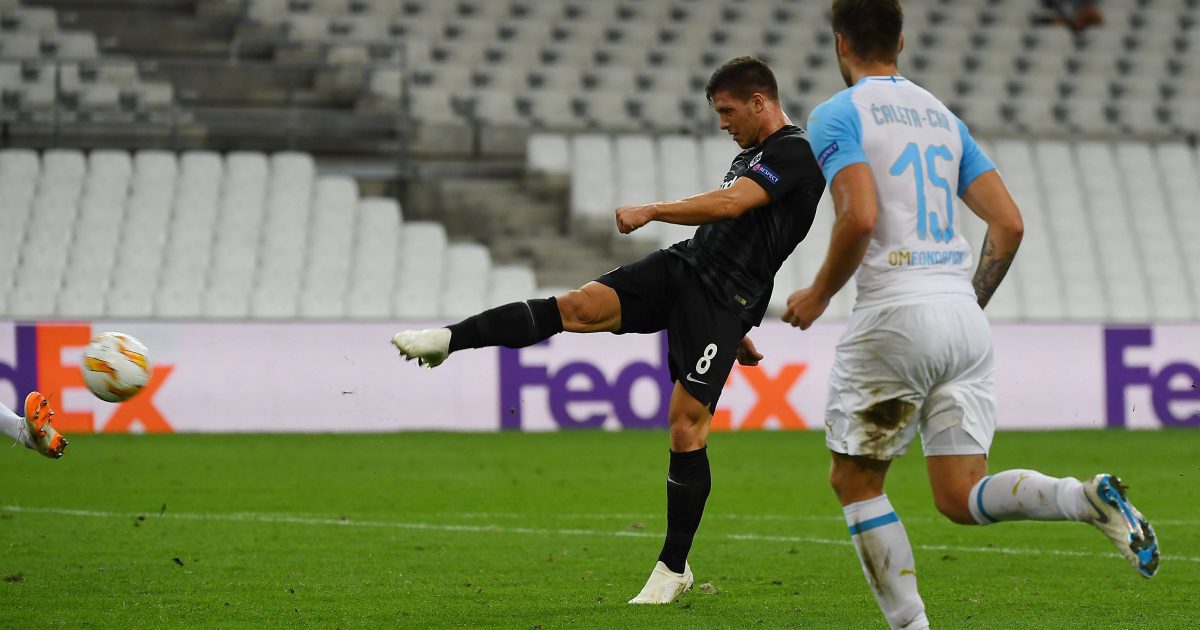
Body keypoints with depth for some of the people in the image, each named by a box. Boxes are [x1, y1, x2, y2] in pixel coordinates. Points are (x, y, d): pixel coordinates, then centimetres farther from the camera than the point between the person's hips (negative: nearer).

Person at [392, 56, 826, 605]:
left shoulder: (796, 154, -9)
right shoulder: (750, 155, 22)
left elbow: (728, 205, -22)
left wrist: (652, 210, -15)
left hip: (724, 302, -8)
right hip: (681, 266, 8)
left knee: (686, 427, -10)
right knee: (579, 307, -13)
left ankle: (673, 569, 0)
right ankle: (448, 339, -19)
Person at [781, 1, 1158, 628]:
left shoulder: (835, 116, -1)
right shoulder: (942, 116, 20)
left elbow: (860, 218, -16)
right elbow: (1009, 224, 13)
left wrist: (818, 294, -2)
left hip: (894, 314, -6)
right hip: (965, 319, 6)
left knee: (854, 480, 10)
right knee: (961, 498, 7)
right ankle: (1088, 497, -19)